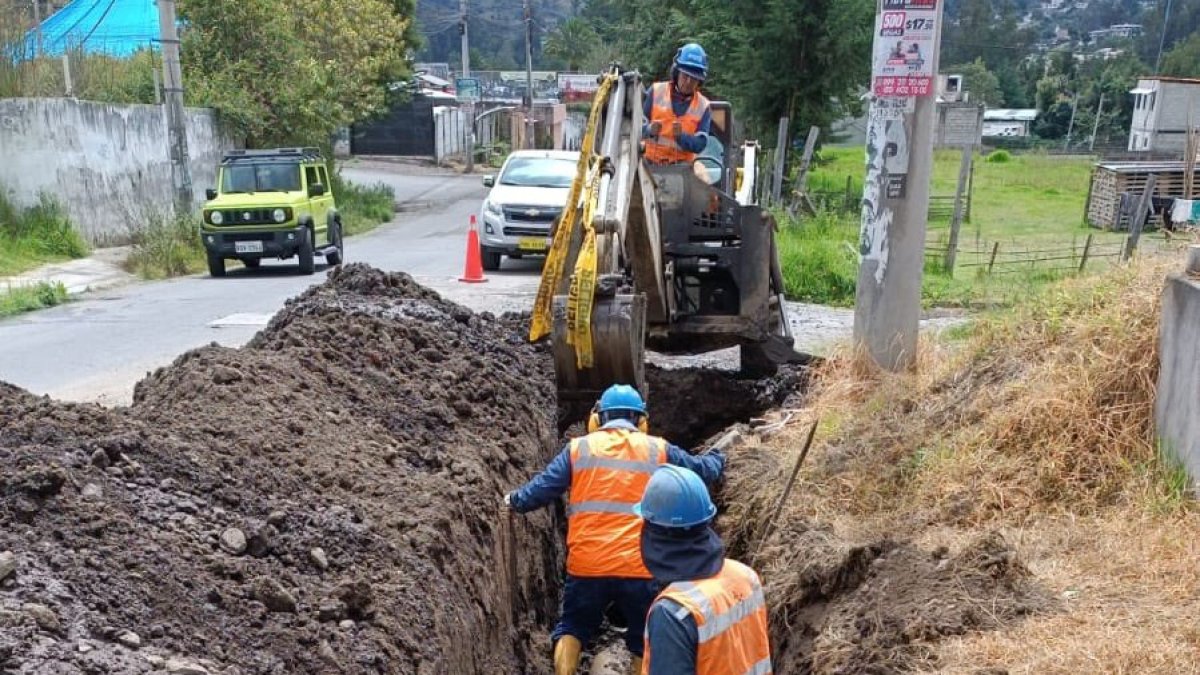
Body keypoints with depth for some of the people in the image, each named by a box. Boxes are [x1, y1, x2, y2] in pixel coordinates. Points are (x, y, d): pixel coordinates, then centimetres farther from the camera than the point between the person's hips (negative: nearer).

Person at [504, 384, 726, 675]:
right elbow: (703, 469, 21)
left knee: (572, 628, 21)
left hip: (587, 566, 0)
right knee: (644, 643, 17)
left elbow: (539, 490, 7)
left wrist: (514, 500, 28)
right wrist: (717, 459, 44)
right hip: (641, 568, 0)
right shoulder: (658, 450, 7)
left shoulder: (578, 448, 5)